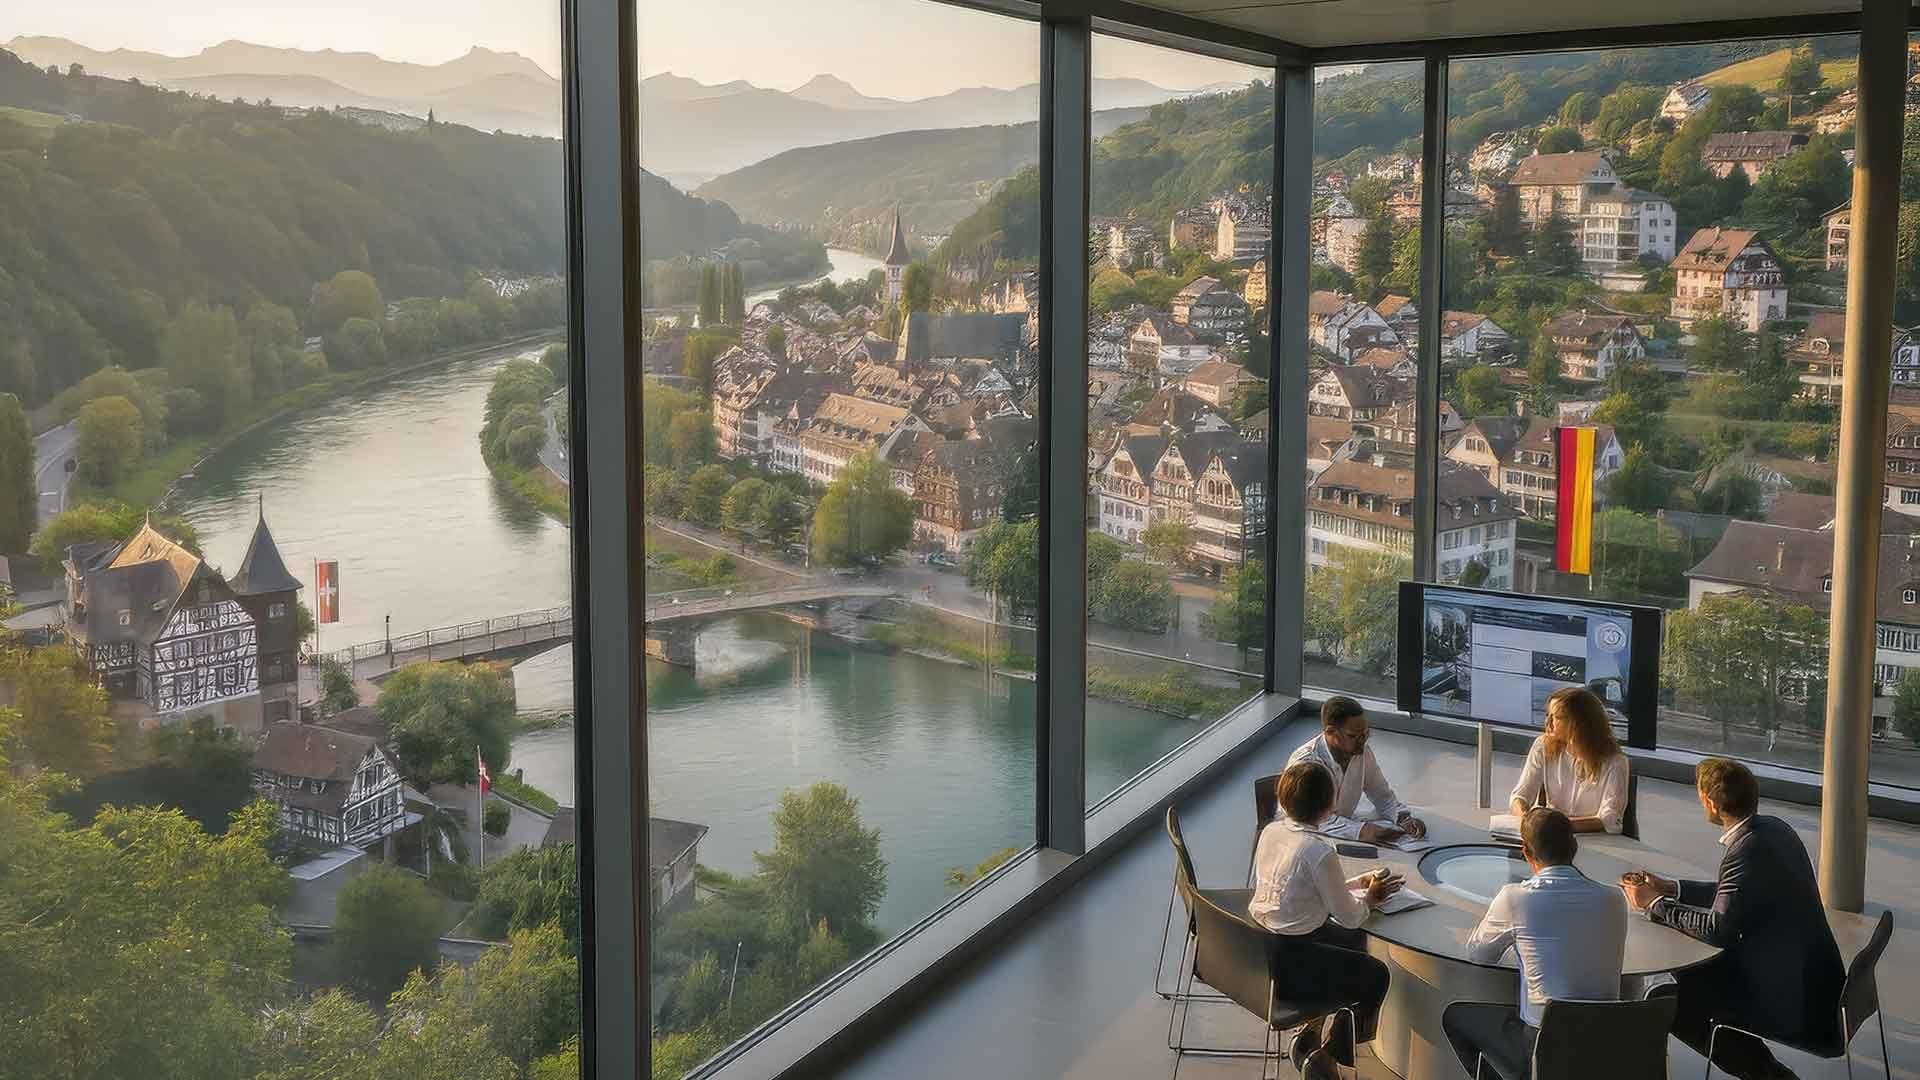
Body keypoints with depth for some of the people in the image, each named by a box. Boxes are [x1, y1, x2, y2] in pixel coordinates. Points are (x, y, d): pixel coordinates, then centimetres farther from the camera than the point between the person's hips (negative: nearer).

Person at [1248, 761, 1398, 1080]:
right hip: (1286, 964, -8)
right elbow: (1349, 917, -12)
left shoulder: (1270, 831, 0)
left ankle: (1309, 1034, 29)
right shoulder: (1320, 852, -23)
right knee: (1376, 976, 13)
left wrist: (1356, 884, 12)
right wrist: (1368, 898, 9)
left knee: (1357, 943, 29)